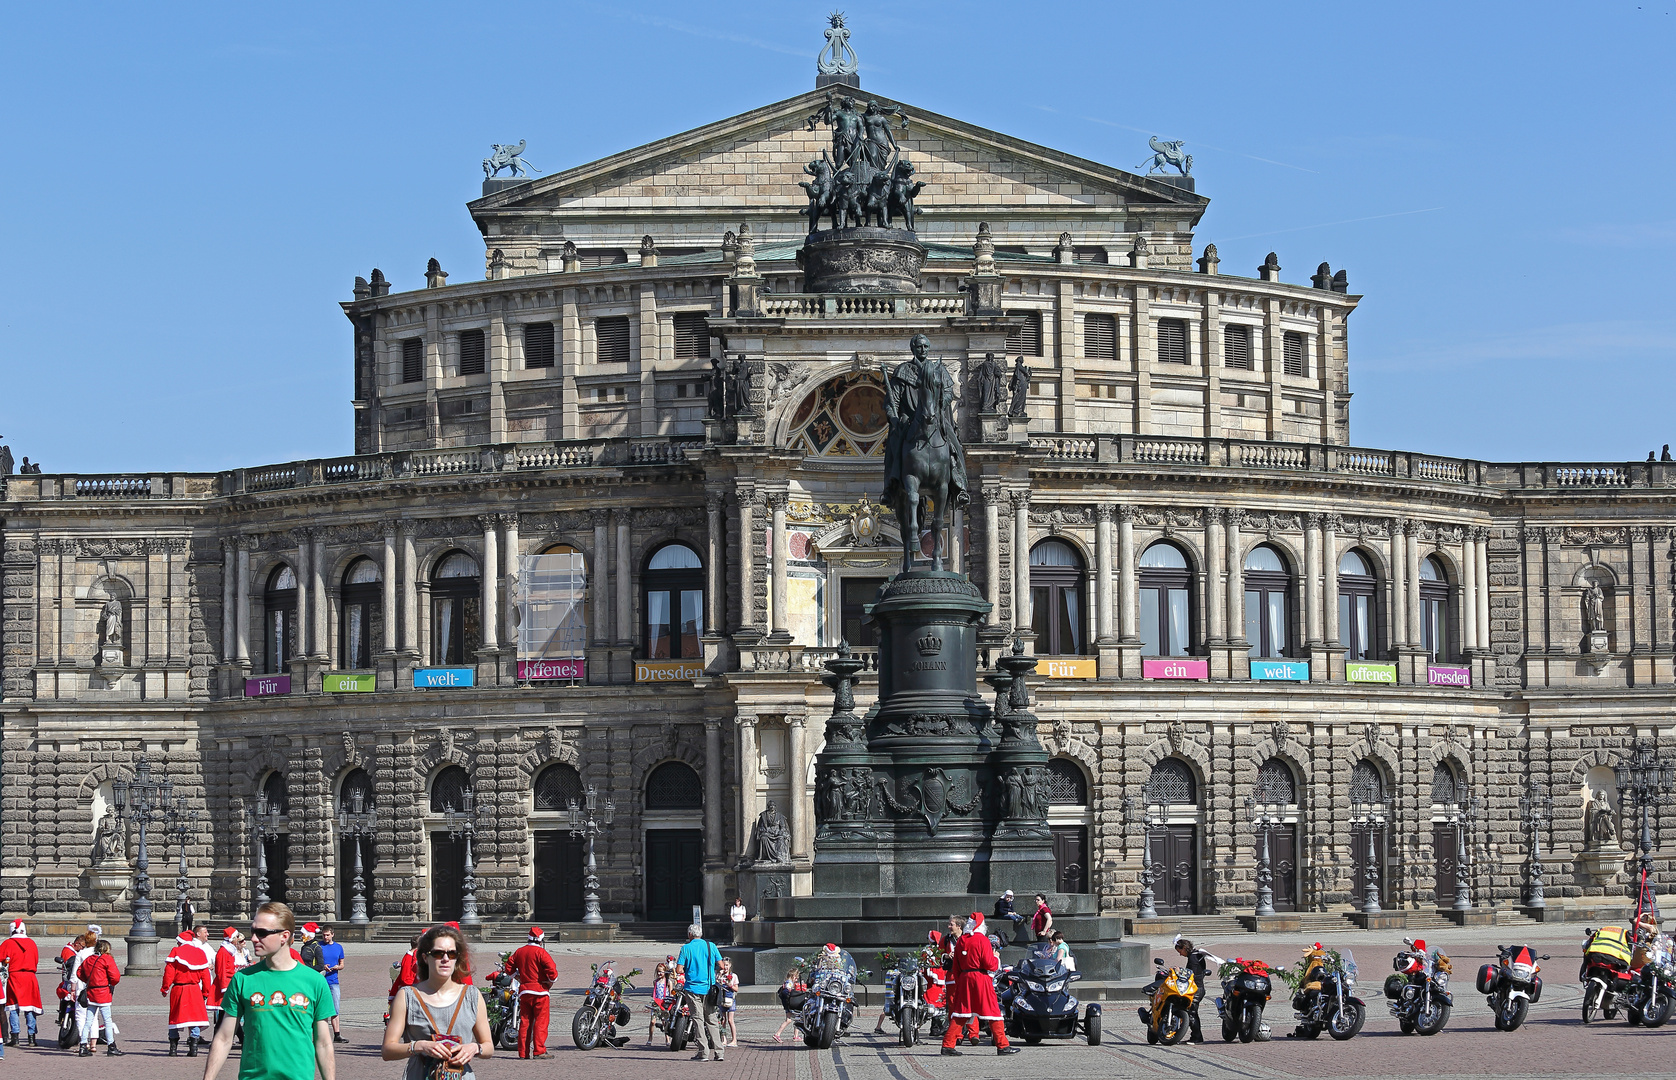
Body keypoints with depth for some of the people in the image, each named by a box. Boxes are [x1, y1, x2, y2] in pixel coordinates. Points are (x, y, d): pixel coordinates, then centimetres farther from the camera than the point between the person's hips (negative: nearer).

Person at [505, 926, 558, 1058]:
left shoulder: (519, 952, 10)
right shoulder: (540, 952, -9)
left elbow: (509, 967, 17)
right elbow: (552, 969, -18)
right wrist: (550, 983, -2)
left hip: (524, 991, 6)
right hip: (540, 990, -6)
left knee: (525, 1021, 9)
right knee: (540, 1021, -4)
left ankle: (523, 1051, 8)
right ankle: (539, 1051, -9)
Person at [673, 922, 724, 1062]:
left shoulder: (686, 948, -4)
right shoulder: (711, 946, 4)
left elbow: (678, 970, -8)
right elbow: (721, 966, 4)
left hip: (693, 988, -3)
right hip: (709, 987, 3)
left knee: (698, 1019, 0)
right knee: (711, 1020, 8)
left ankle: (703, 1052, -4)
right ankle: (717, 1051, 2)